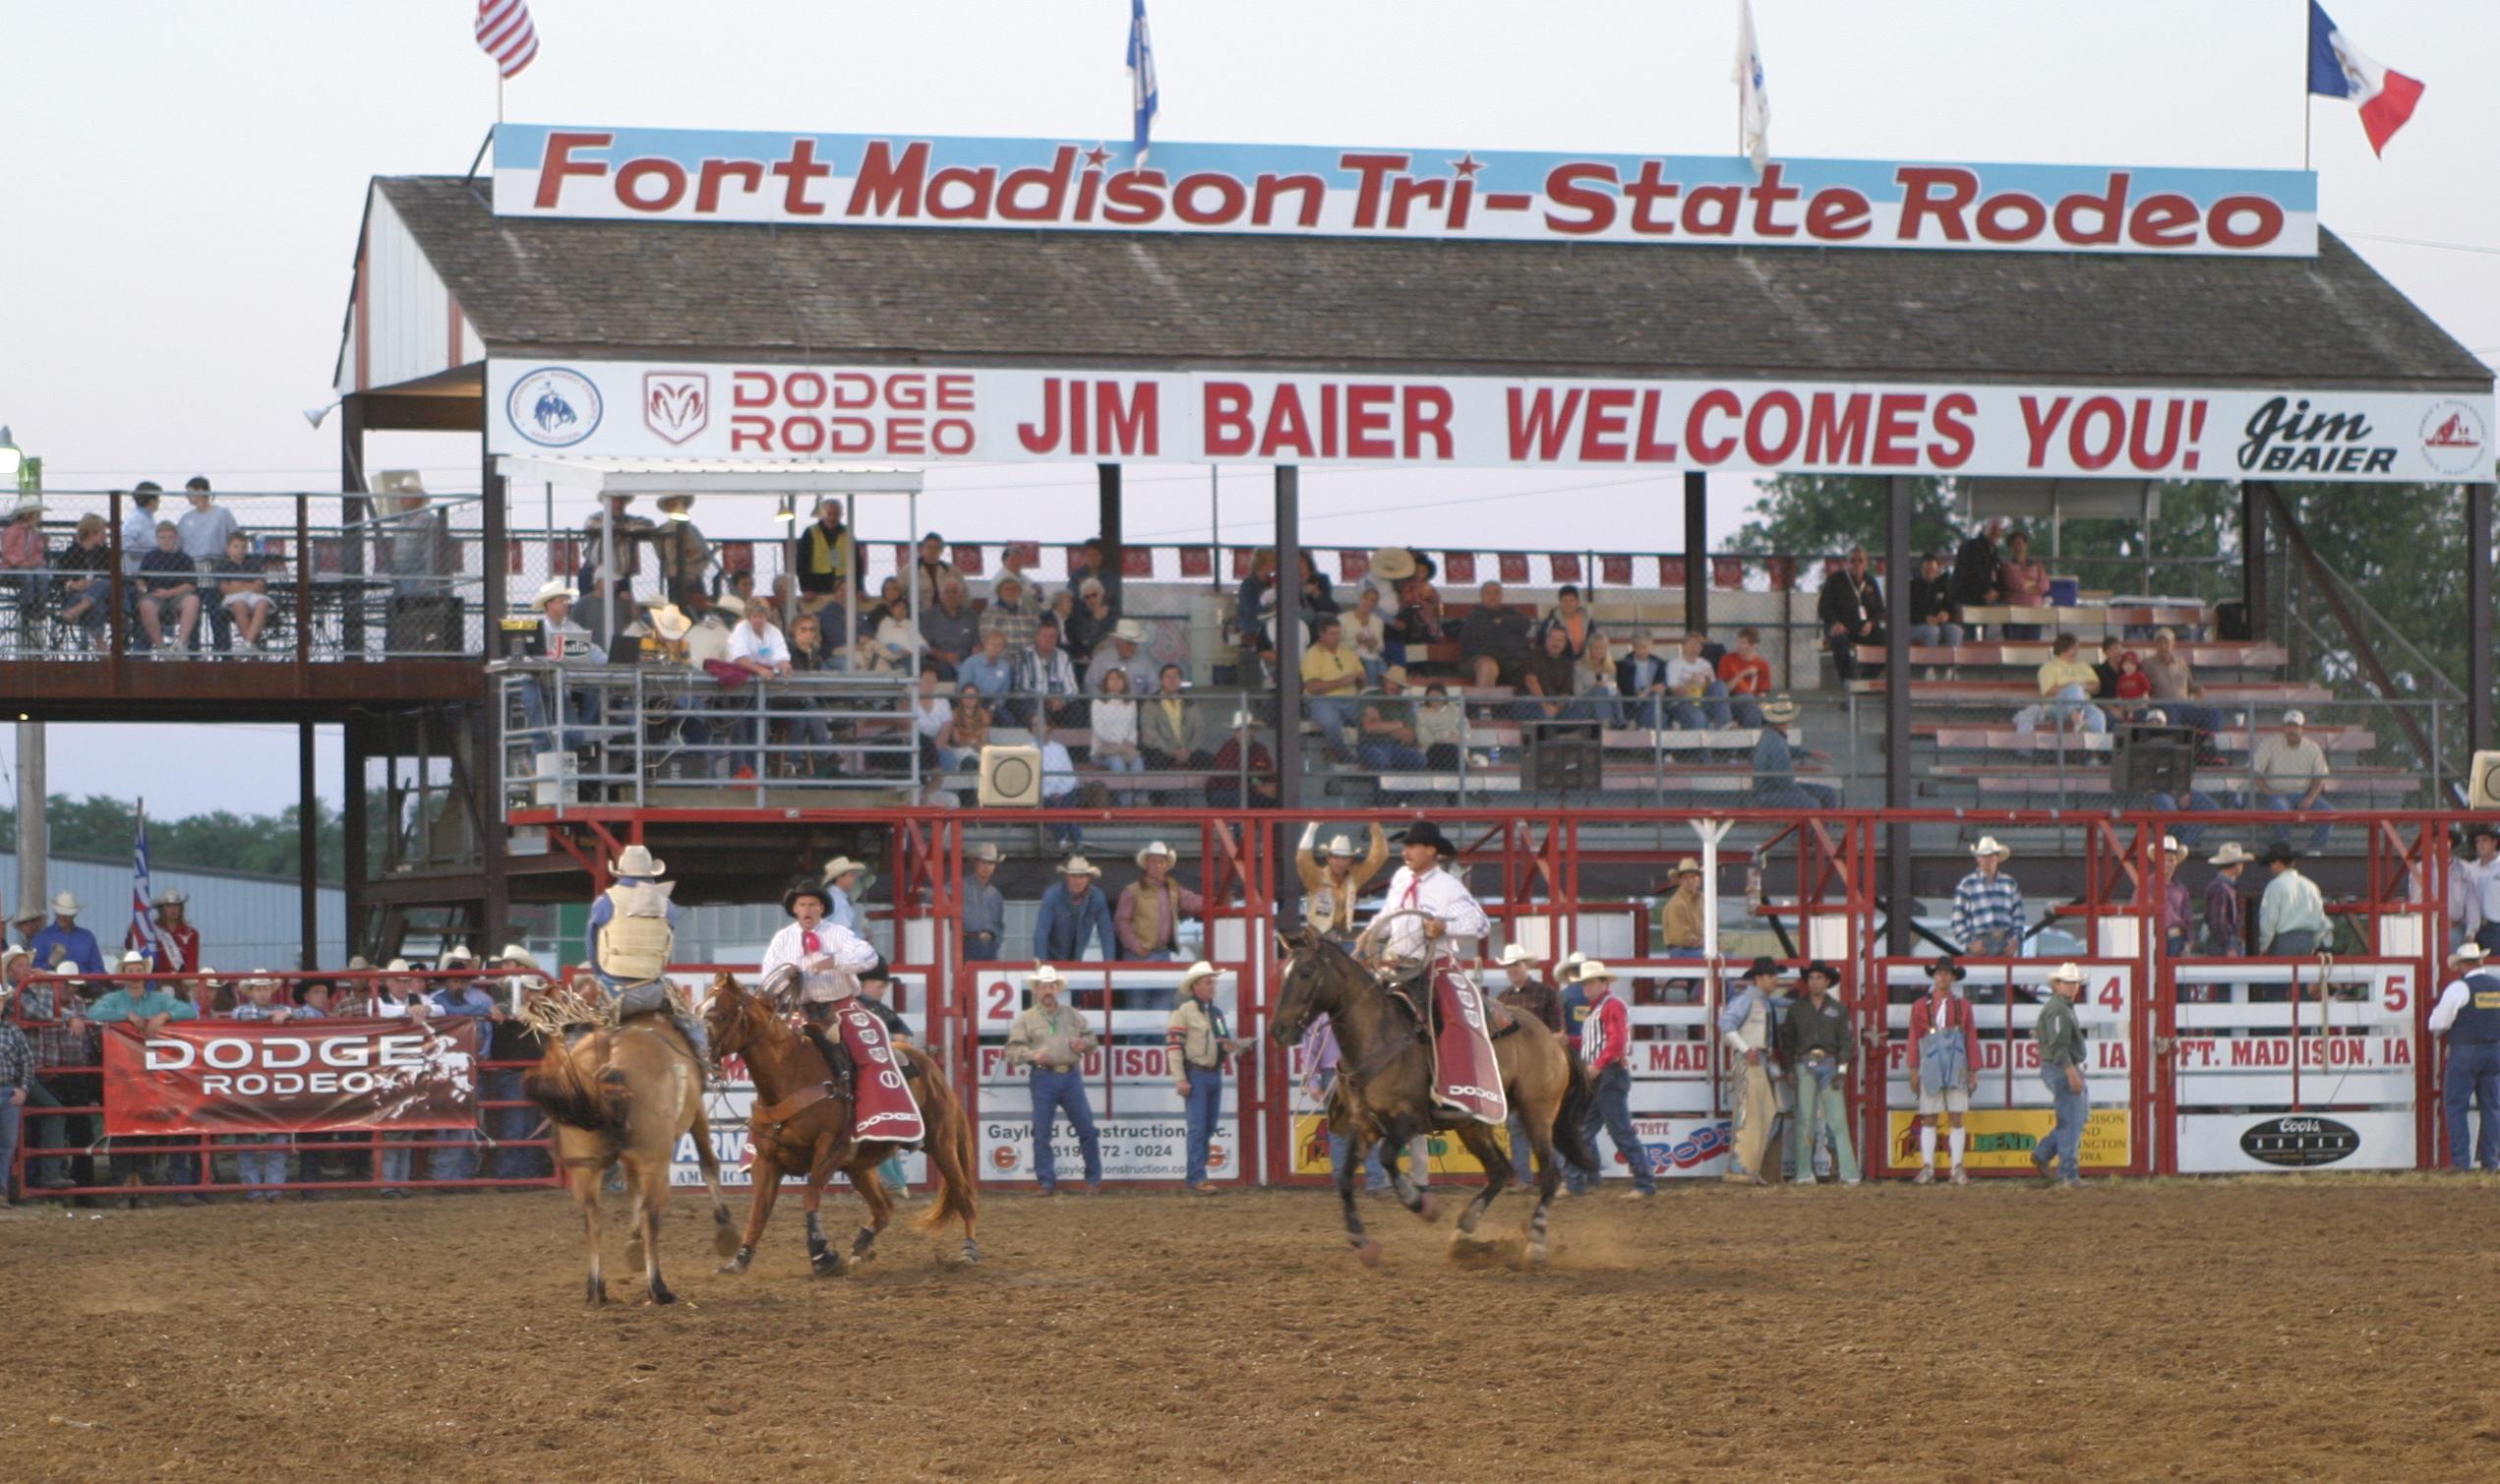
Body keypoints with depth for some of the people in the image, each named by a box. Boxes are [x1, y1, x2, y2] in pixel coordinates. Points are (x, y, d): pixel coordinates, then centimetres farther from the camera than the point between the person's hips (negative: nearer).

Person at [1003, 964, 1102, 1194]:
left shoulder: (1072, 1016, 13)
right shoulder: (1027, 1019, 4)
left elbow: (1092, 1039, 20)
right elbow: (1012, 1050, 1)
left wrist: (1084, 1042, -3)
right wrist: (1032, 1055, -17)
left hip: (1071, 1077, 2)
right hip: (1043, 1078, -2)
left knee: (1087, 1129, 1)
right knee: (1042, 1133, -2)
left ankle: (1094, 1180, 12)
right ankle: (1047, 1182, 4)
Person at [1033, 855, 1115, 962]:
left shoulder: (1097, 898, -12)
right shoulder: (1052, 896, -21)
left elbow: (1106, 933, -9)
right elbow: (1041, 931, -26)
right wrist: (1041, 963, -35)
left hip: (1076, 961, 3)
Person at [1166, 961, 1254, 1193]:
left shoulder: (1217, 1011, 14)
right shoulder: (1183, 1011, -8)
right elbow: (1173, 1044, -13)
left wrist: (1237, 1045, -1)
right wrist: (1180, 1080, -19)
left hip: (1215, 1073, 8)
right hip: (1195, 1075, -8)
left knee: (1209, 1128, 11)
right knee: (1198, 1128, -10)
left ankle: (1193, 1176, 18)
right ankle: (1198, 1178, -11)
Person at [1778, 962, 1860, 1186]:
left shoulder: (1838, 1009, 9)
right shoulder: (1796, 1008, 9)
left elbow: (1845, 1041, 7)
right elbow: (1787, 1039, 11)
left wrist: (1842, 1069, -3)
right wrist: (1789, 1070, 2)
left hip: (1830, 1064, 0)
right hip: (1805, 1064, 0)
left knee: (1838, 1117, -6)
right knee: (1805, 1118, -4)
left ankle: (1847, 1173, -8)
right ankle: (1804, 1173, -3)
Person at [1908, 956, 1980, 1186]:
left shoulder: (1963, 1006, 6)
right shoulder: (1920, 1007, 5)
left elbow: (1972, 1040, 6)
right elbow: (1914, 1040, 4)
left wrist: (1973, 1072, 2)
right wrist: (1913, 1071, -2)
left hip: (1956, 1070, 0)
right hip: (1930, 1069, 0)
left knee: (1957, 1119, 0)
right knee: (1928, 1119, 1)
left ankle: (1957, 1170, 4)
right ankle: (1927, 1169, 3)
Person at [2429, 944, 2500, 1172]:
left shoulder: (2459, 988, -10)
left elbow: (2438, 1023, -9)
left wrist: (2439, 1032, 13)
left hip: (2464, 1051, -5)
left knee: (2455, 1105, 0)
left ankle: (2459, 1161, -7)